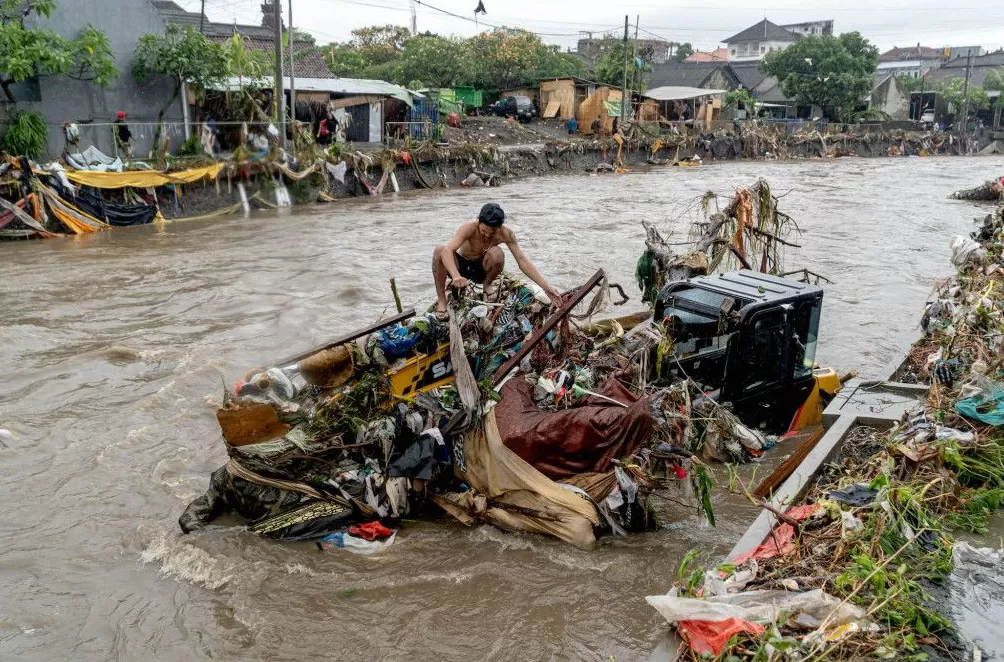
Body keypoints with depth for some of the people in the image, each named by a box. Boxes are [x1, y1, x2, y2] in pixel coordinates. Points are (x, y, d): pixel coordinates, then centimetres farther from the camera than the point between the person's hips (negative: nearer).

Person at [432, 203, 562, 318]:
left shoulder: (505, 234, -22)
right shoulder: (469, 228, -30)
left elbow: (523, 261, -21)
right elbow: (447, 250, -44)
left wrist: (546, 286, -30)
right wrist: (456, 276, -63)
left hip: (482, 270, 1)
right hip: (461, 266, -1)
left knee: (497, 253, -34)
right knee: (439, 251, -33)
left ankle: (487, 286, -2)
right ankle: (441, 301, -19)